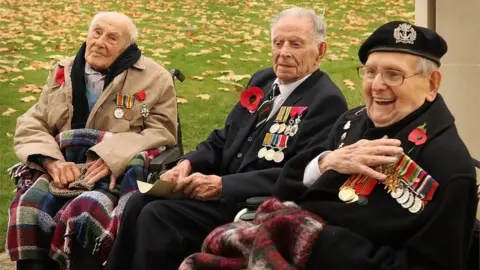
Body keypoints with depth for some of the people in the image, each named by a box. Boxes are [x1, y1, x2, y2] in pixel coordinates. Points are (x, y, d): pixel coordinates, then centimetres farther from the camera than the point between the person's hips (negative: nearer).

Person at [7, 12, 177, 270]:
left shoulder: (154, 78, 5)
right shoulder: (63, 72, 16)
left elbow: (161, 132, -2)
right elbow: (30, 126, 12)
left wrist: (111, 159, -17)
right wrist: (53, 162, -9)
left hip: (119, 173, -3)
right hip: (64, 168, 4)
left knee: (82, 214, -33)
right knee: (27, 206, -27)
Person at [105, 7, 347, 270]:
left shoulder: (327, 101, -12)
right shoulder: (262, 80, 14)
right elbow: (223, 139, 17)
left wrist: (222, 185, -26)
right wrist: (188, 163, -5)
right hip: (224, 189, 8)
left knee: (157, 216, -21)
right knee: (140, 202, -9)